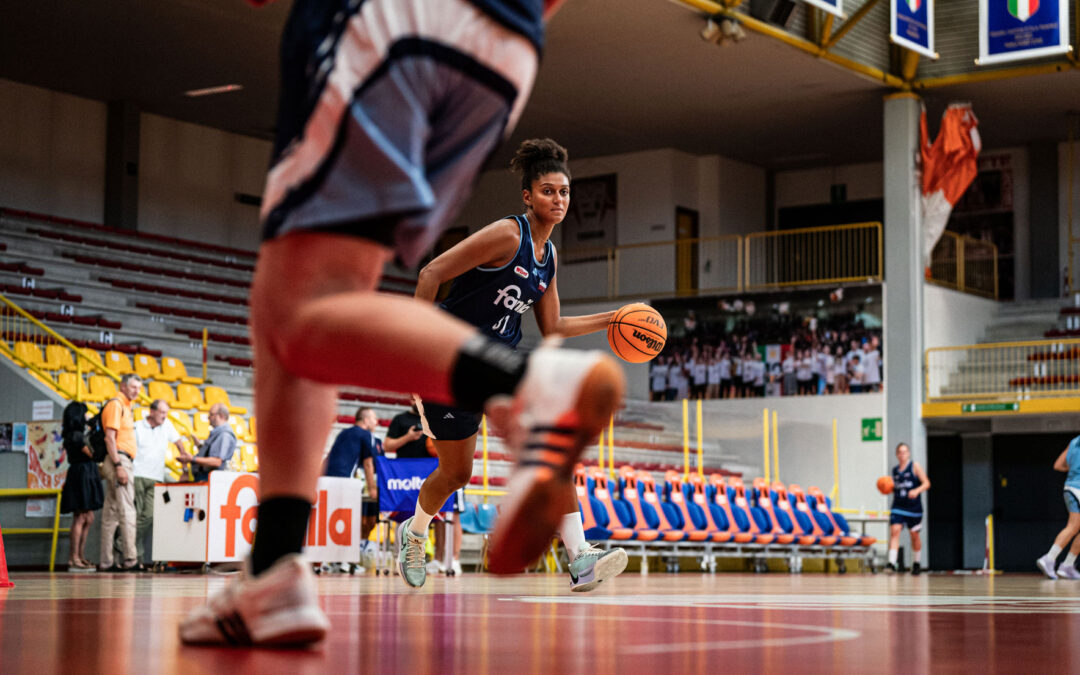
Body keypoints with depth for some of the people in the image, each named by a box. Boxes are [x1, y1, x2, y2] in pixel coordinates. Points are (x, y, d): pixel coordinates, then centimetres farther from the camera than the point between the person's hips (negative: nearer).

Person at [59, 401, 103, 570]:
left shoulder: (74, 435, 17)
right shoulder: (76, 436, -13)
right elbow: (91, 454, -11)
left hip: (84, 478, 10)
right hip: (82, 476, -10)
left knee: (88, 518, 10)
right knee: (81, 517, -9)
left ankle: (80, 556, 11)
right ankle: (74, 558, -9)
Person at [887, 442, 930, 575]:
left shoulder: (915, 466, -2)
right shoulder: (895, 470, 12)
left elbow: (926, 483, -7)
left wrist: (917, 491, -25)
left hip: (913, 507, -3)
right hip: (898, 506, 3)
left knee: (914, 534, 8)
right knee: (894, 531, -15)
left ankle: (916, 563, 27)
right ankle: (892, 563, -21)